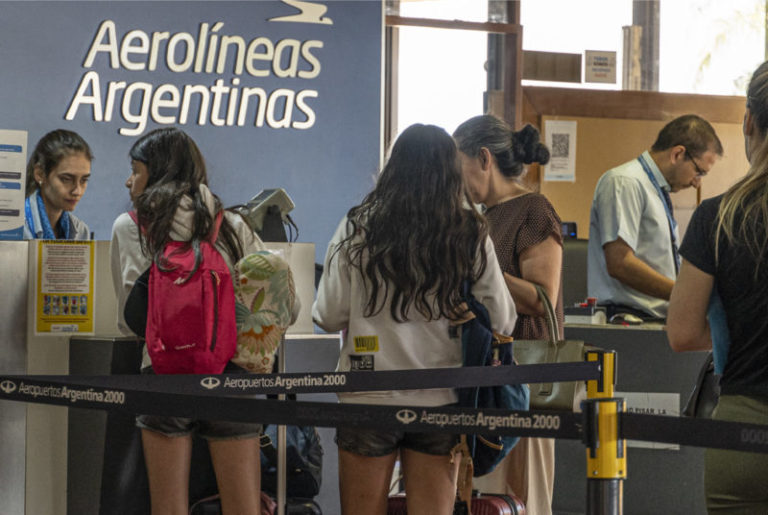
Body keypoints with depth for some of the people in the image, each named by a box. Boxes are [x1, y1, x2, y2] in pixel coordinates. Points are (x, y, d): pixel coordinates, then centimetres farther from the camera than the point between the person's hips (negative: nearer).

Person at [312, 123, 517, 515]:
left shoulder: (358, 228, -6)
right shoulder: (471, 235, -3)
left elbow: (329, 317, -5)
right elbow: (501, 321, -1)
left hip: (369, 398, -1)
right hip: (440, 399, 1)